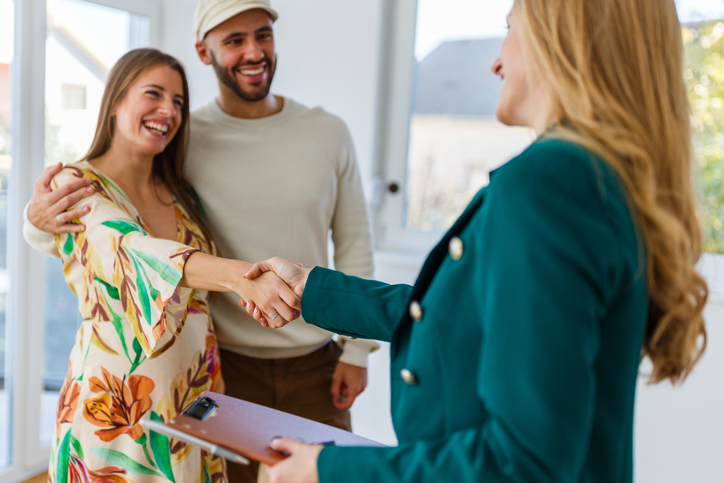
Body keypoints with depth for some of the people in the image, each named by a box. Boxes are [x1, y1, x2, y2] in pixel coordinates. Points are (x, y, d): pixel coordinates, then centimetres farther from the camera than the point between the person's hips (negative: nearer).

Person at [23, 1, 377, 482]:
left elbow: (354, 242, 4)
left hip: (315, 366, 3)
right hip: (227, 365, -2)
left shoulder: (328, 132, -1)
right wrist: (41, 219, -28)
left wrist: (357, 348, 1)